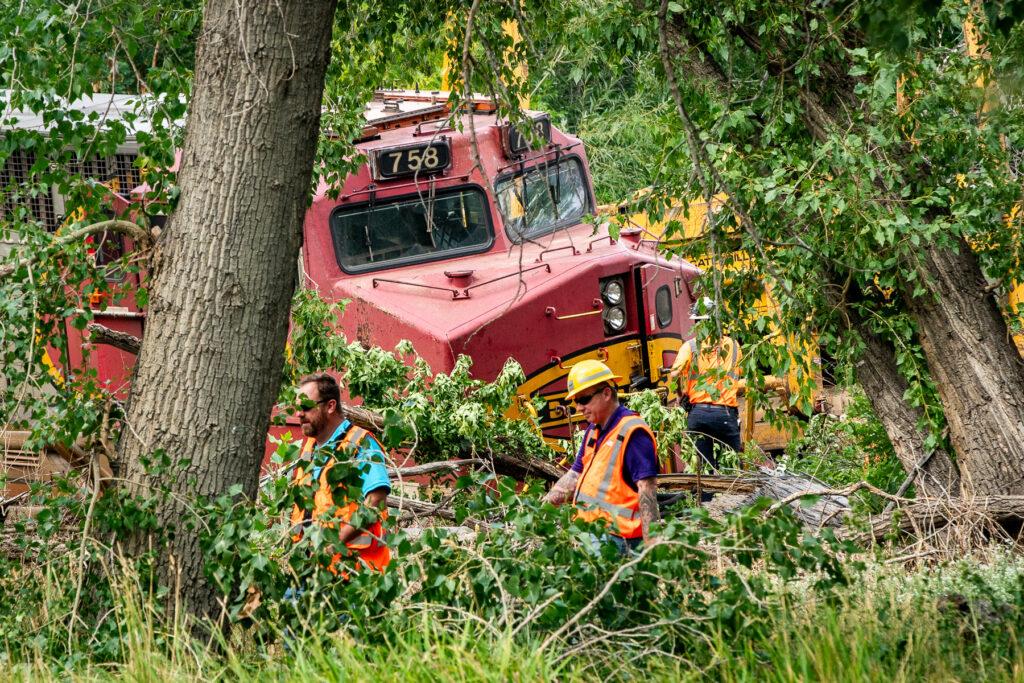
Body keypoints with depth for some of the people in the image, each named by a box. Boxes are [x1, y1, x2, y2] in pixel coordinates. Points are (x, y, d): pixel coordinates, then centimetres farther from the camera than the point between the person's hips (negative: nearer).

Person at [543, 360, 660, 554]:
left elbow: (646, 491, -18)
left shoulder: (632, 432, -12)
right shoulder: (593, 430, 18)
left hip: (616, 537, -8)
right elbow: (575, 476, 25)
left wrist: (651, 544, -24)